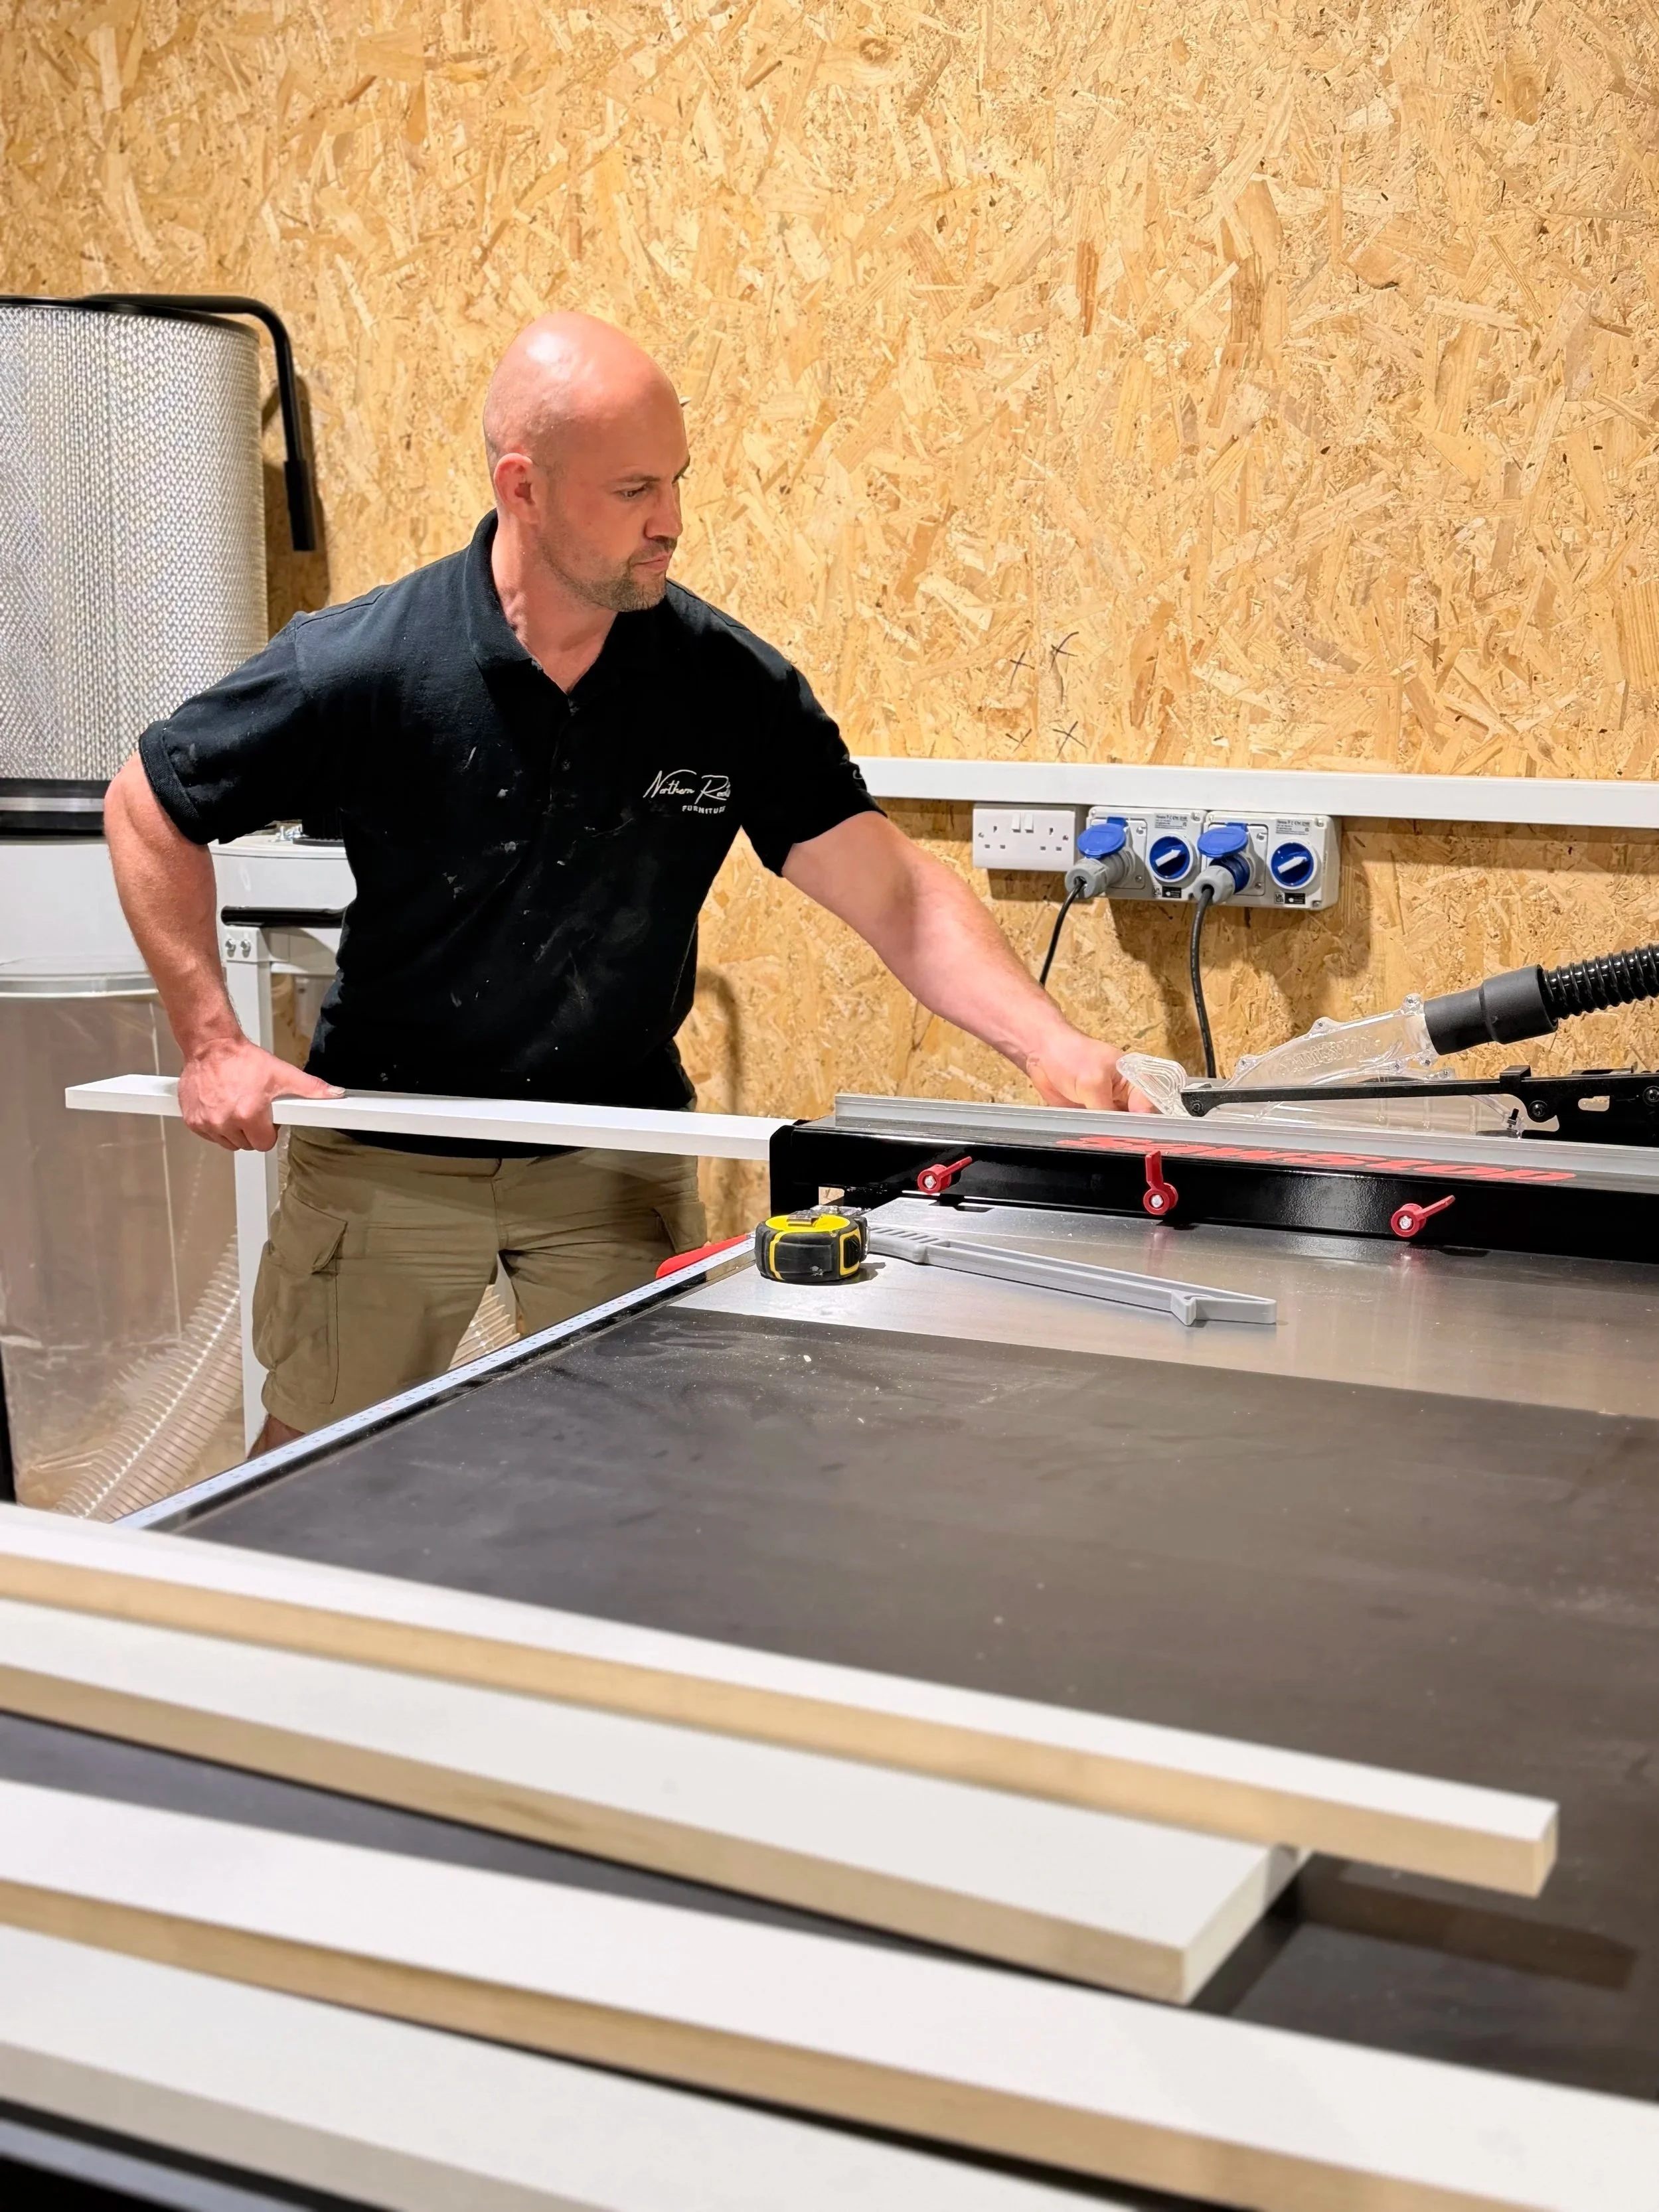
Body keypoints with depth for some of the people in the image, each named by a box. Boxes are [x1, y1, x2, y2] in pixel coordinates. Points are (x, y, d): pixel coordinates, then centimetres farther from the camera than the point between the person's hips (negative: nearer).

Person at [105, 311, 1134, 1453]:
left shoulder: (732, 683, -14)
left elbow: (896, 893, -16)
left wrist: (1048, 1042, -31)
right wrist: (213, 1043, -9)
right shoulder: (359, 668, -18)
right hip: (389, 1153, -1)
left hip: (620, 1149, 1)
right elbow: (151, 805, -4)